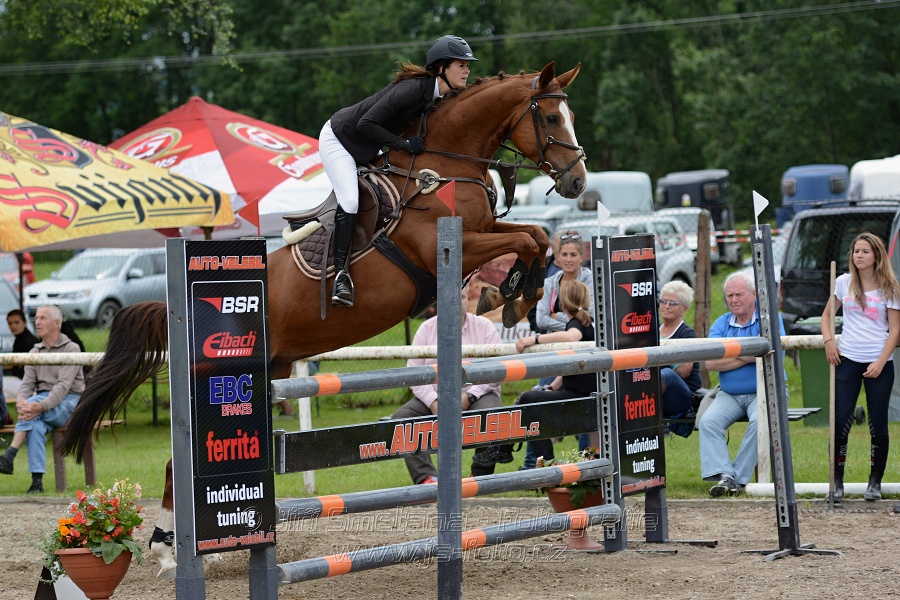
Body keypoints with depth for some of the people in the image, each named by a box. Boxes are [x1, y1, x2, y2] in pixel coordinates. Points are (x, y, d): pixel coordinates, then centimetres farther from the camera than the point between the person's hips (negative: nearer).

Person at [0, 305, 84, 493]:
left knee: (33, 403, -35)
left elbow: (64, 385, -17)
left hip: (68, 402, -4)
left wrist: (41, 406, -34)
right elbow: (27, 383, 4)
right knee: (37, 426, -33)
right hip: (42, 400, 4)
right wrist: (20, 402, -22)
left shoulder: (71, 349, -4)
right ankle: (37, 481, -41)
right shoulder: (35, 352, 15)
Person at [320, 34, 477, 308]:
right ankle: (341, 275, -19)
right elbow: (366, 123, -31)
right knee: (350, 201, -23)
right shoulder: (412, 88, -31)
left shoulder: (443, 97, -4)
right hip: (339, 139, -10)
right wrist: (404, 144, -30)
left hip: (367, 151, 10)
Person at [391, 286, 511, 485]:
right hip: (435, 396, 2)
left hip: (477, 395, -2)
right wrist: (433, 402, -15)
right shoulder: (427, 329, 7)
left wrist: (469, 397, -19)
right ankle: (426, 477, -25)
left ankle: (480, 476, -16)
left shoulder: (484, 327, 2)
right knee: (400, 418, -21)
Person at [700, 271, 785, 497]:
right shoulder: (721, 324, 8)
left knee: (759, 421, -33)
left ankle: (738, 477, -25)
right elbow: (711, 362, -8)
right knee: (708, 421, -23)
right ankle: (723, 475, -32)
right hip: (729, 394, 3)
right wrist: (748, 356, -14)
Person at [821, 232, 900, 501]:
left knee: (878, 424, 2)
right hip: (847, 360, 2)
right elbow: (827, 314, 18)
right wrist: (828, 340, -1)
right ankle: (837, 481, 4)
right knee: (840, 421, -4)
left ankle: (875, 482, 13)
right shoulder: (844, 282, 6)